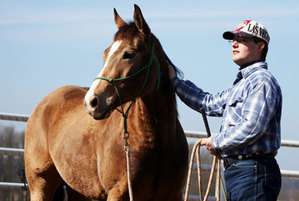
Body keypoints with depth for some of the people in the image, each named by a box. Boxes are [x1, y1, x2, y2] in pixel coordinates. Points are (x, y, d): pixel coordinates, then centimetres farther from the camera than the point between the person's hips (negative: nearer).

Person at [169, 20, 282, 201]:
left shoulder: (262, 81, -12)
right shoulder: (242, 83, 21)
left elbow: (252, 127, -22)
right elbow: (209, 104, 28)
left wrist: (217, 142, -10)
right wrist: (175, 82, 20)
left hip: (253, 171, -11)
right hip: (236, 170, 11)